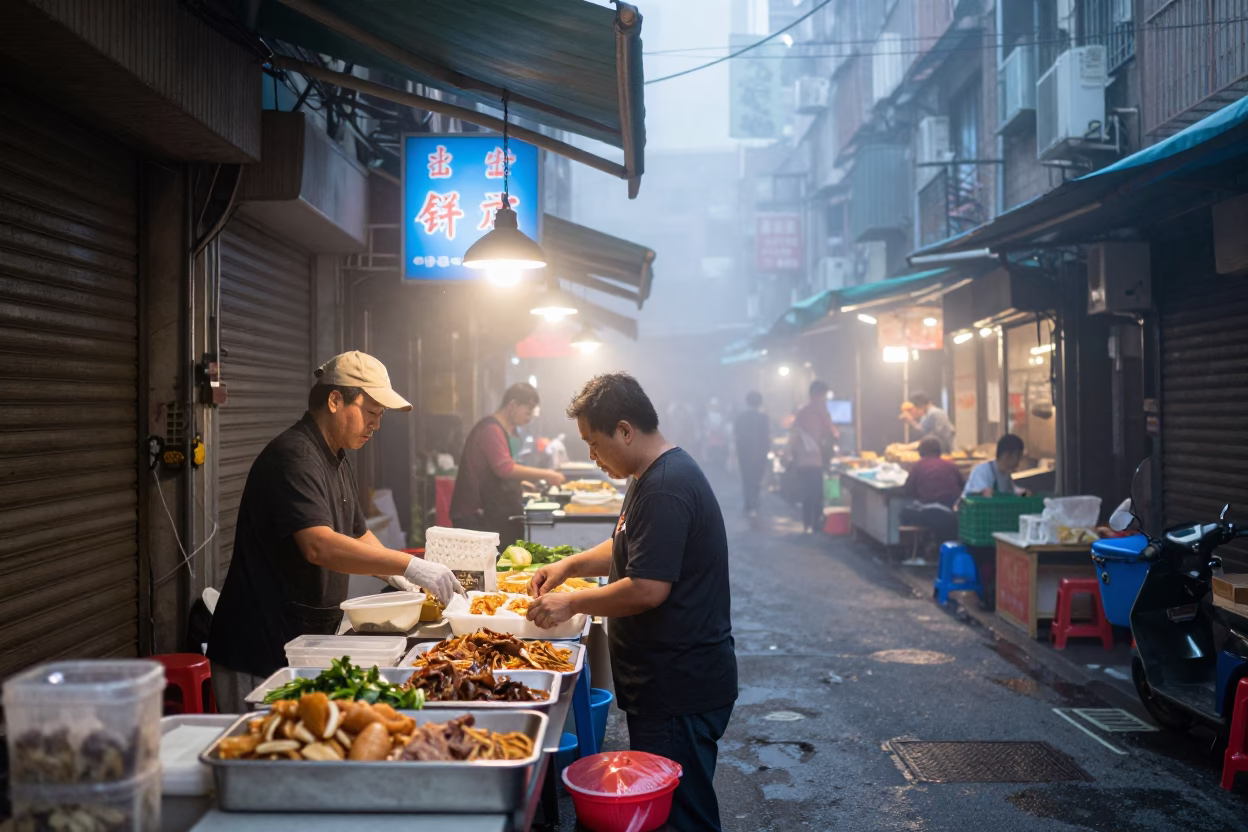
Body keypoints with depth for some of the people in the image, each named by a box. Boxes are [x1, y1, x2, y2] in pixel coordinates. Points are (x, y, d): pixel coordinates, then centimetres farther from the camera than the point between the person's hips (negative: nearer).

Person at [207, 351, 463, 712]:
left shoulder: (337, 461, 15)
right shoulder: (293, 458, -19)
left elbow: (358, 534, 23)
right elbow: (320, 546, -31)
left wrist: (402, 578, 6)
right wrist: (410, 565, -32)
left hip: (308, 642, 9)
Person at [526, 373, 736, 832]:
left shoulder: (666, 488, -22)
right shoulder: (654, 475, 12)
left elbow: (648, 588, -26)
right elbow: (628, 547, 27)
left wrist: (573, 603, -13)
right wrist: (569, 566, 13)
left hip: (680, 687, -11)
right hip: (668, 679, 11)